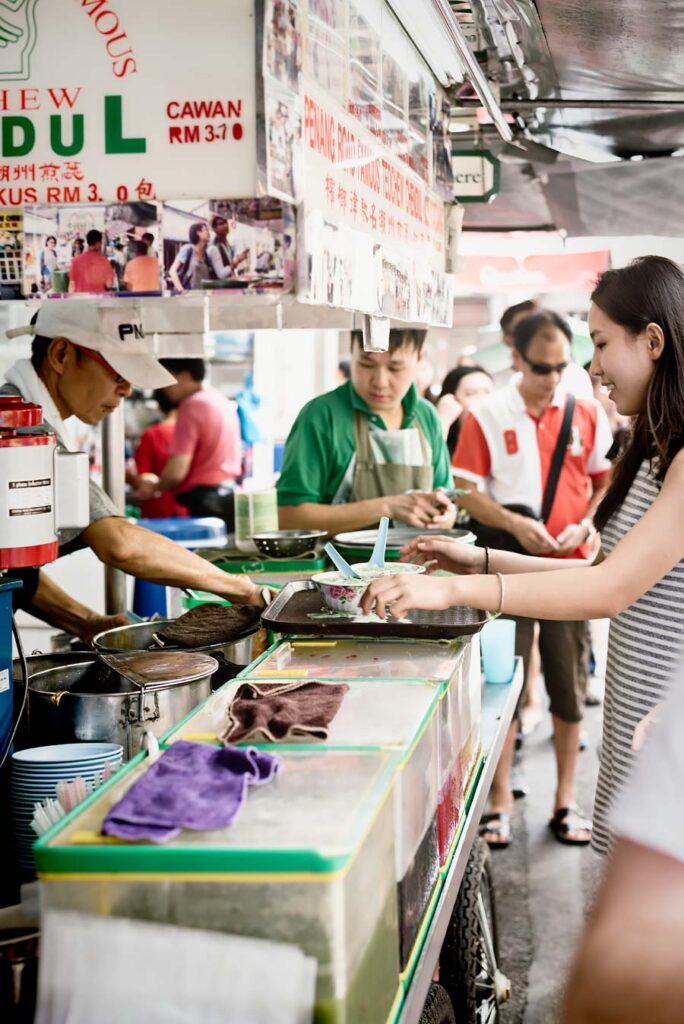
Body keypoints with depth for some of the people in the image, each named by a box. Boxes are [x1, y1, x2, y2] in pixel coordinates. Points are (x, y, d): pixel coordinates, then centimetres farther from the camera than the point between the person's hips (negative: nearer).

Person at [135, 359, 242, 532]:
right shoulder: (221, 400, 14)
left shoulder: (192, 406, -13)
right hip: (231, 493, 9)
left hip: (205, 500, -9)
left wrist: (155, 486, 3)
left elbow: (176, 472, -17)